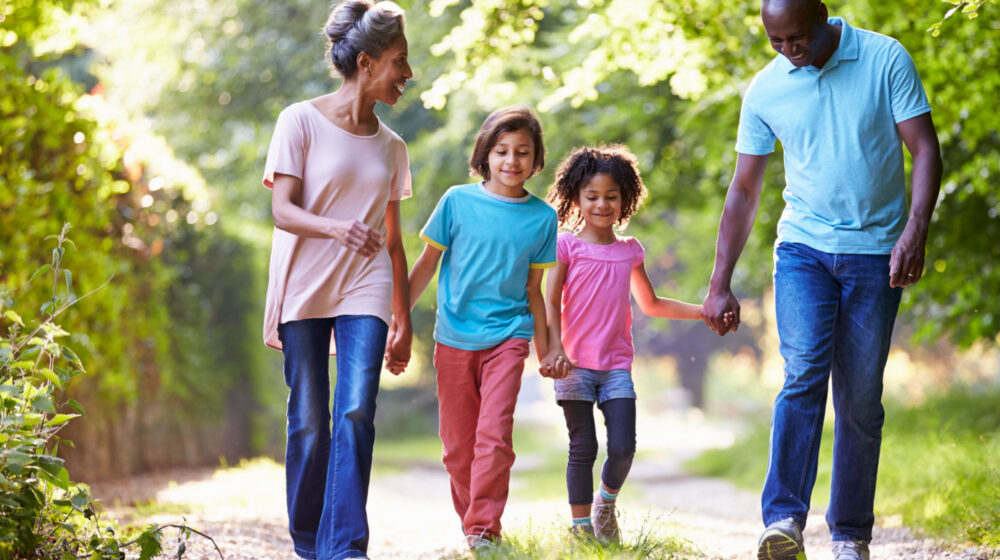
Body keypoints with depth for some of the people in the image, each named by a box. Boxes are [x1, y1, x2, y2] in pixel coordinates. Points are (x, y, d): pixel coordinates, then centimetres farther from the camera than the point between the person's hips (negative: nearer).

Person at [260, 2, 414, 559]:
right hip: (304, 289, -3)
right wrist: (337, 228, -30)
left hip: (365, 292, 3)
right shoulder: (302, 122, -2)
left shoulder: (391, 146, 11)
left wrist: (403, 320, 16)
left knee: (356, 413, -14)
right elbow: (283, 210, -10)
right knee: (308, 423, 2)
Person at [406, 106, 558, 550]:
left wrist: (545, 347, 14)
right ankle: (470, 525, 23)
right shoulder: (457, 201, -2)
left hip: (507, 335, -1)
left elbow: (533, 289, 11)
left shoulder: (541, 217, 2)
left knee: (494, 434, -16)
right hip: (454, 338, 1)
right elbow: (426, 264, 6)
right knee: (458, 443, 7)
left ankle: (484, 529, -11)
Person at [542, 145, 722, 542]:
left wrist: (704, 311, 18)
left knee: (623, 447, -6)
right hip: (574, 364, -3)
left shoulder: (630, 251, 12)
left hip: (616, 365, 3)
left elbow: (650, 305, 24)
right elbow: (550, 304, -3)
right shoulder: (567, 246, 0)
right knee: (583, 448, -3)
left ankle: (607, 500, 22)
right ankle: (581, 525, 10)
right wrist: (555, 350, -17)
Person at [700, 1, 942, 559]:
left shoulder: (886, 59, -4)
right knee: (805, 372, -19)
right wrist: (720, 284, 6)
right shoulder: (765, 90, 2)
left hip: (875, 252, -1)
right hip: (803, 246, 1)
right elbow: (744, 189, 8)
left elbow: (925, 150, -5)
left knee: (861, 399, 1)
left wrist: (916, 231, -20)